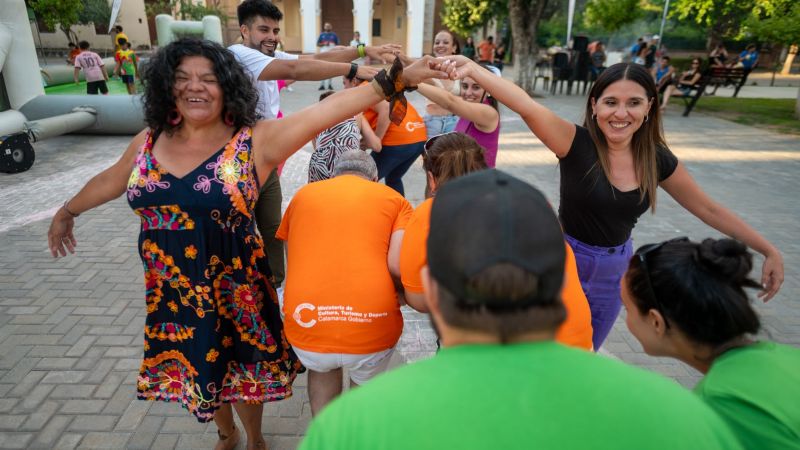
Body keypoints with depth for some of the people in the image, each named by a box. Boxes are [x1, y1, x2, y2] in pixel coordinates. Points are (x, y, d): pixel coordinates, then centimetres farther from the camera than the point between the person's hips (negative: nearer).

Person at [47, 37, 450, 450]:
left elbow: (328, 109, -25)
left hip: (233, 289, -4)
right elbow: (110, 180, 17)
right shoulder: (148, 142, -1)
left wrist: (395, 80, -32)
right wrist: (67, 211, 32)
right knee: (198, 370, 24)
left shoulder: (256, 141, -15)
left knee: (242, 372, 17)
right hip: (171, 292, 4)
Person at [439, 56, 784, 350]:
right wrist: (474, 70, -53)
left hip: (614, 270, 4)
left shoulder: (657, 159, -7)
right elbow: (528, 107, -39)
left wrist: (769, 250, 7)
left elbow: (708, 209, 4)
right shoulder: (577, 144, -21)